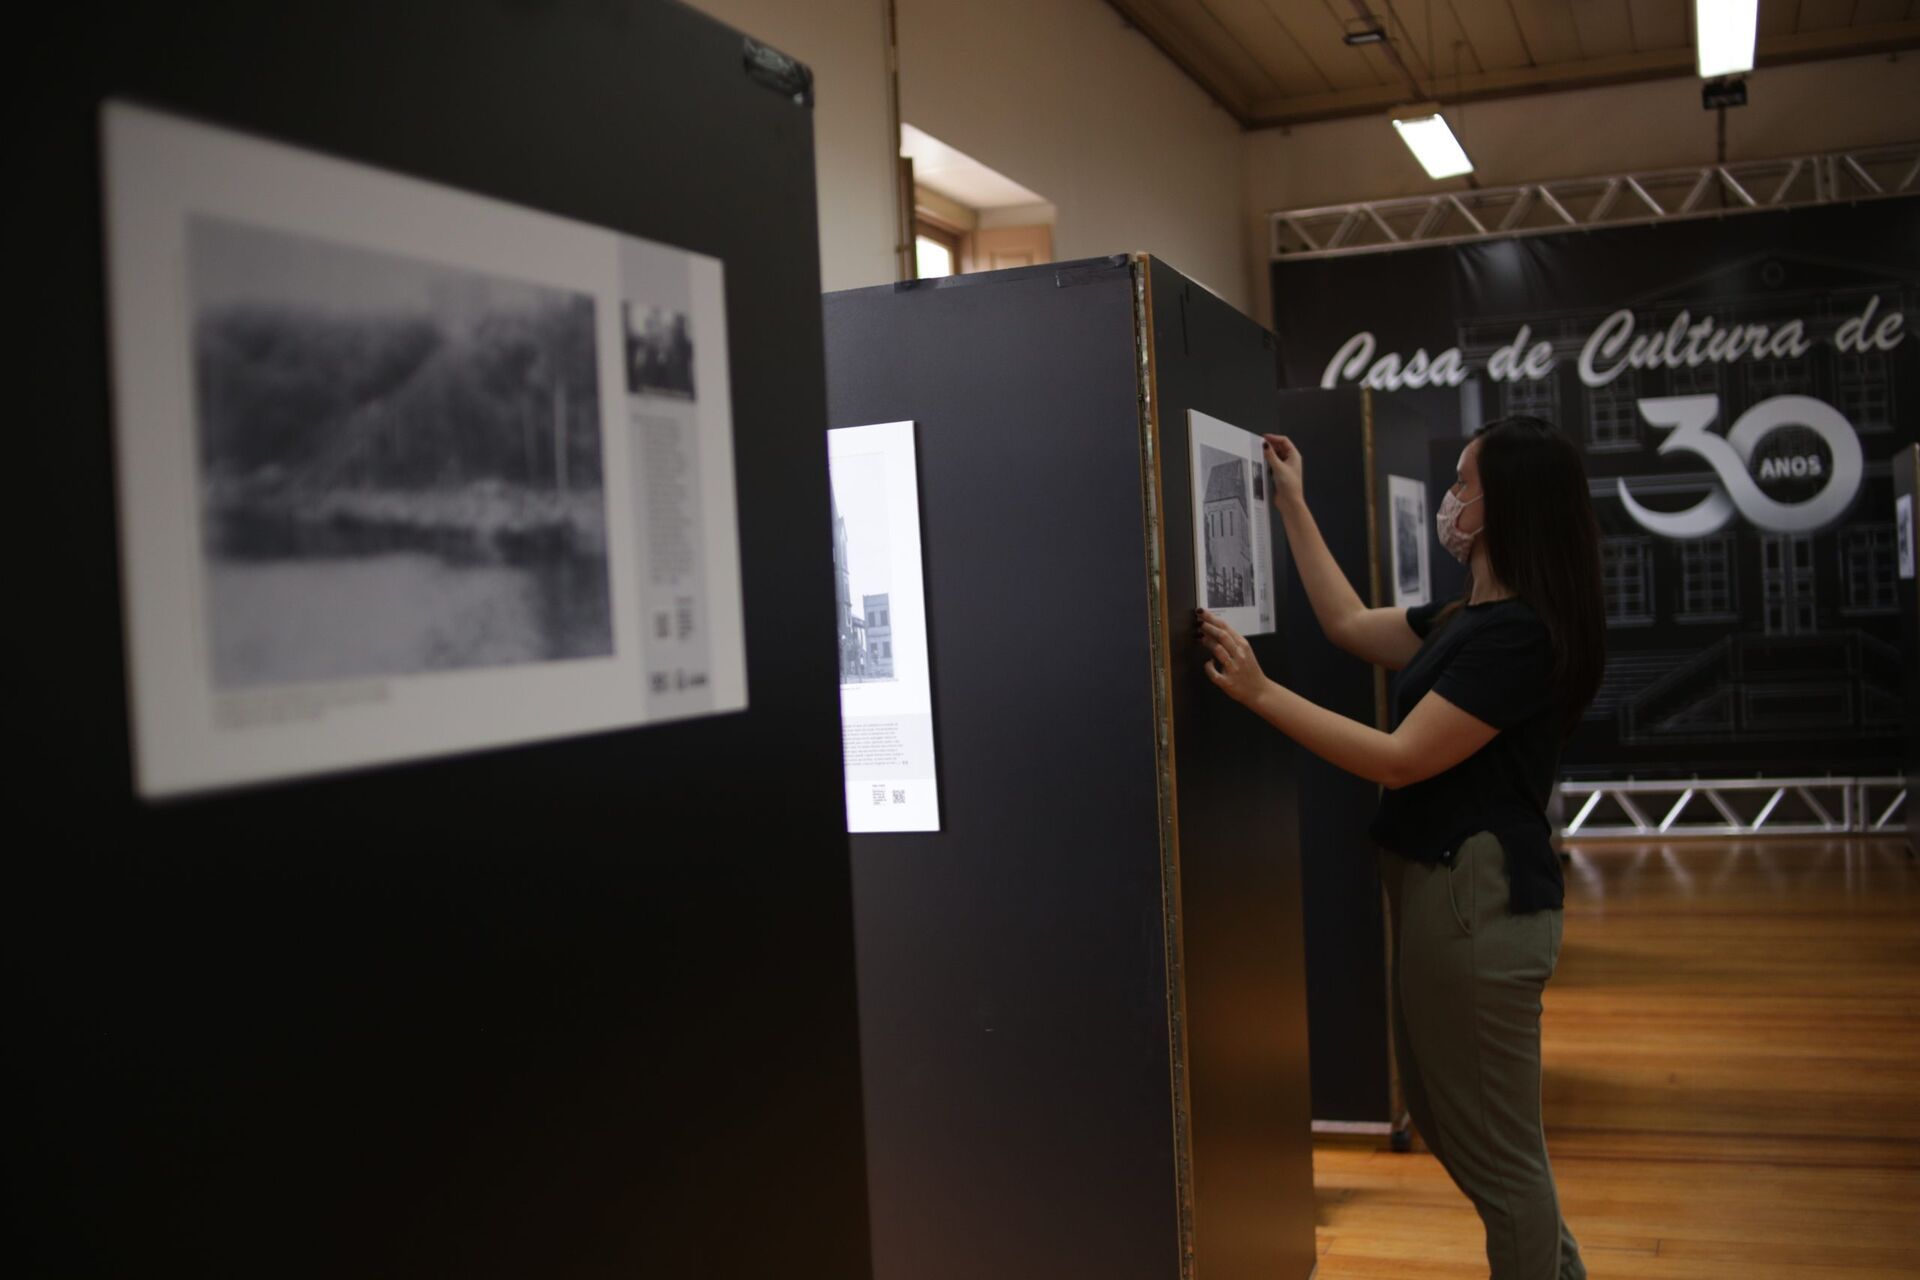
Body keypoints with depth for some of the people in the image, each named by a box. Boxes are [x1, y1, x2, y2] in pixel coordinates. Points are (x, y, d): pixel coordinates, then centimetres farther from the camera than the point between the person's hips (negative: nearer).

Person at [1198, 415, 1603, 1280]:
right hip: (1444, 886, 11)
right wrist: (1293, 507, 24)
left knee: (1494, 1145, 3)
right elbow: (1350, 626, 21)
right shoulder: (1469, 618, 10)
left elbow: (1400, 760, -22)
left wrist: (1260, 693, -20)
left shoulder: (1518, 634, -21)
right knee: (1445, 1119, 22)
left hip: (1480, 899, -11)